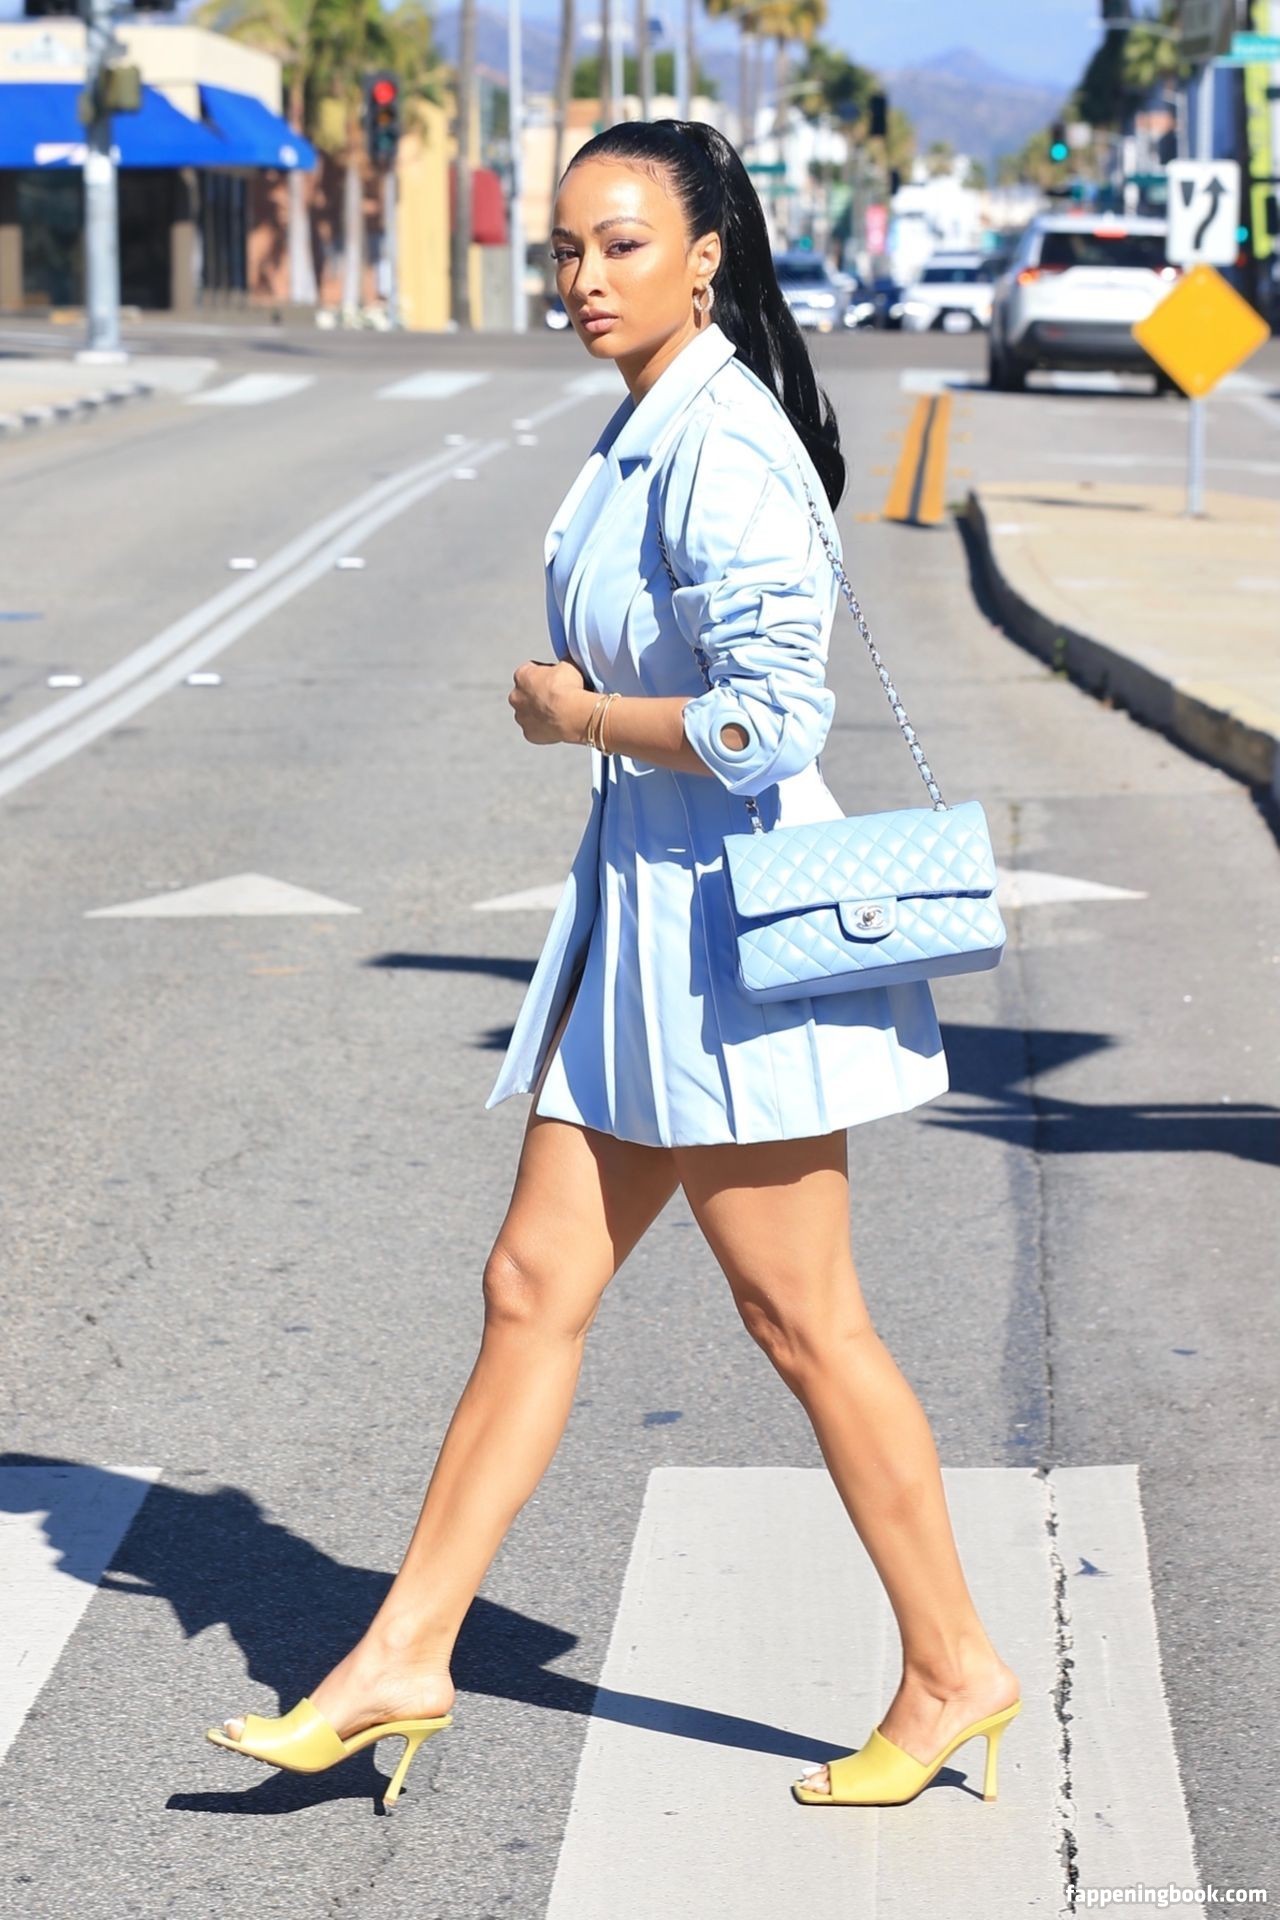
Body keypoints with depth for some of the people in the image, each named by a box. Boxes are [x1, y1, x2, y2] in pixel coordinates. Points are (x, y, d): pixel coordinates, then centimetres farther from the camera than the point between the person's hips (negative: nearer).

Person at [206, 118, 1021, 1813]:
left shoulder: (723, 448, -18)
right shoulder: (644, 431, 12)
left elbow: (769, 722, -24)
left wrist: (572, 714, -12)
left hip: (727, 916, -10)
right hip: (641, 909, 10)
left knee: (803, 1322, 1)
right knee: (535, 1289, 11)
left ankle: (953, 1669, 15)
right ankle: (404, 1656, 17)